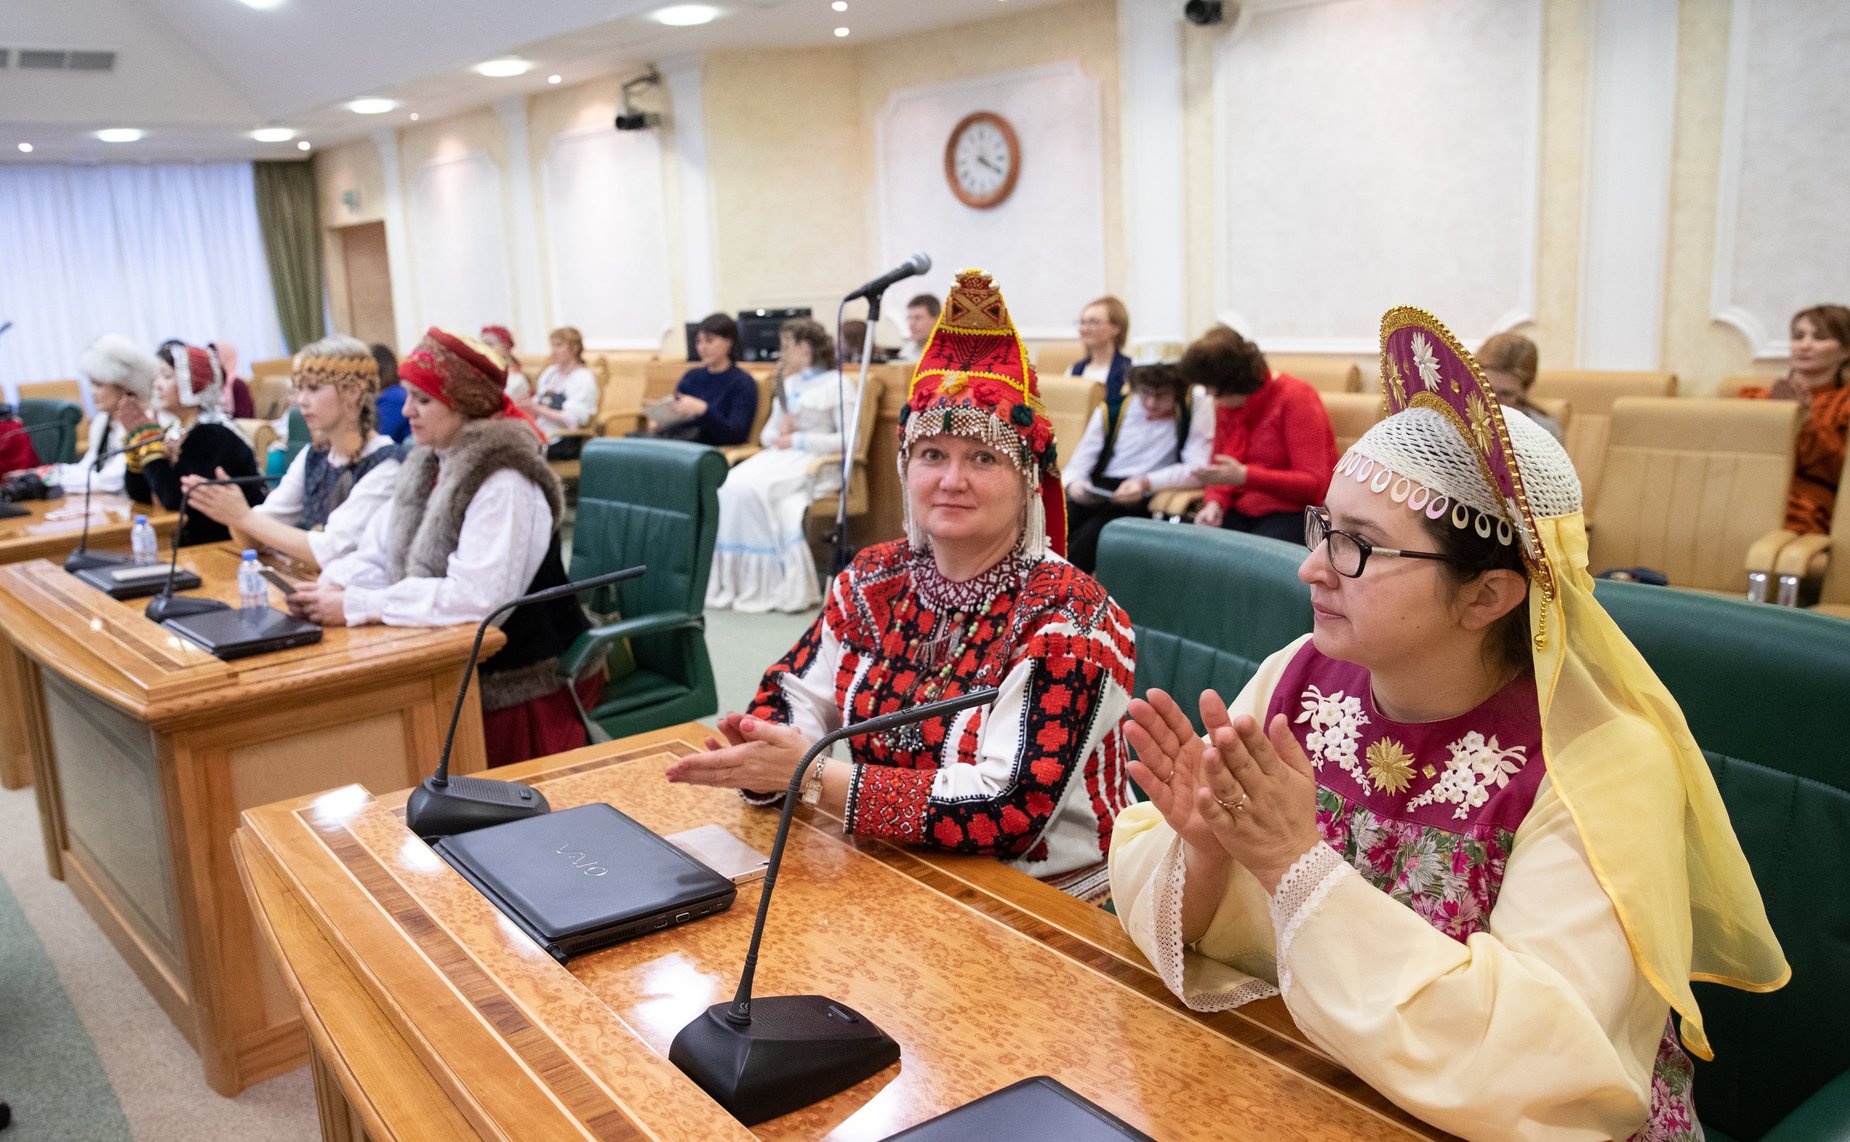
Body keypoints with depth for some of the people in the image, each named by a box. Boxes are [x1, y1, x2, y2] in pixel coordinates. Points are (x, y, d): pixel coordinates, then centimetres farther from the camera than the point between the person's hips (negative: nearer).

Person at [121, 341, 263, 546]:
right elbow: (139, 495, 9)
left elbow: (174, 500, -23)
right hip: (185, 545, 7)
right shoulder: (174, 431, 7)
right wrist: (136, 436, -1)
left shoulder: (214, 435, -16)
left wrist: (146, 434, -16)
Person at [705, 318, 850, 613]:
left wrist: (798, 440, -10)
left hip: (814, 463, -6)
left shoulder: (835, 384, 3)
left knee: (750, 491, -32)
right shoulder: (787, 384, 26)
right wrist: (777, 433, 0)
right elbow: (766, 434, 24)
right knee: (727, 487, -24)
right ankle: (730, 580, -25)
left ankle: (769, 582, -26)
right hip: (777, 457, 7)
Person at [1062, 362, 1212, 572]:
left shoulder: (1197, 407, 1)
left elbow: (1199, 468, -8)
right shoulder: (1111, 411, 9)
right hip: (1096, 497, 3)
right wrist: (1073, 484, -14)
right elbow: (1079, 464, 11)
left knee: (1091, 532, -32)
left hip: (1145, 501, -3)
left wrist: (1146, 483, -22)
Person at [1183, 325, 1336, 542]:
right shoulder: (1225, 404, 11)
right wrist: (1215, 503, -9)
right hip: (1241, 511, 6)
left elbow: (1314, 484, -15)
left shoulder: (1296, 397, -8)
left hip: (1292, 511, -5)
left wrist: (1244, 475, -24)